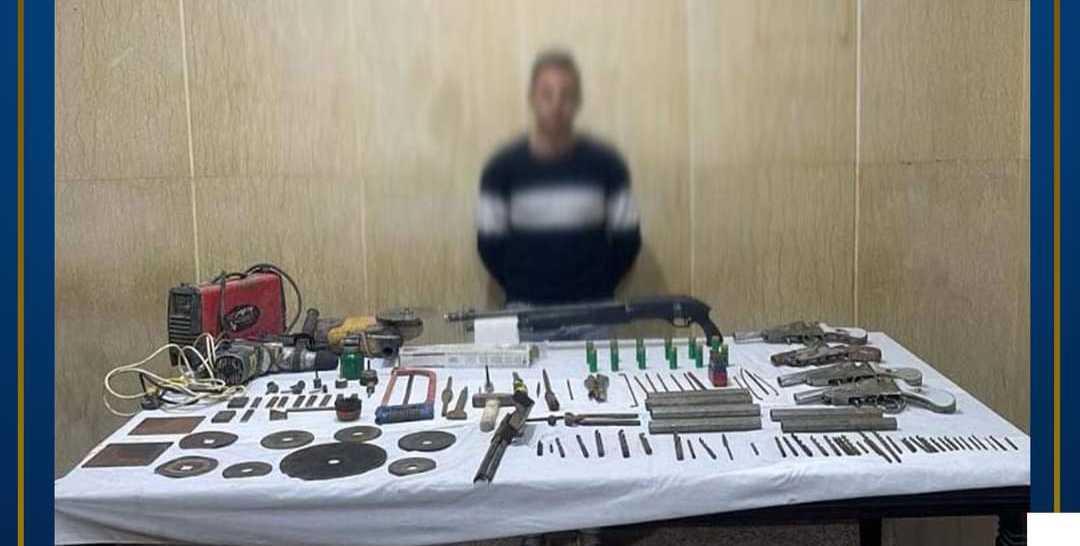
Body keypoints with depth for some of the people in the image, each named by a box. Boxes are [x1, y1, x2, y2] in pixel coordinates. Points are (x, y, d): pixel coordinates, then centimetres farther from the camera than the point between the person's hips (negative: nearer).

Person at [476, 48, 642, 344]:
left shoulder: (606, 164, -1)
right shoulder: (502, 168, -2)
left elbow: (627, 240, 6)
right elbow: (489, 245, 5)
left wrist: (597, 289, 5)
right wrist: (520, 293, 3)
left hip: (591, 317, 0)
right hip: (526, 316, 0)